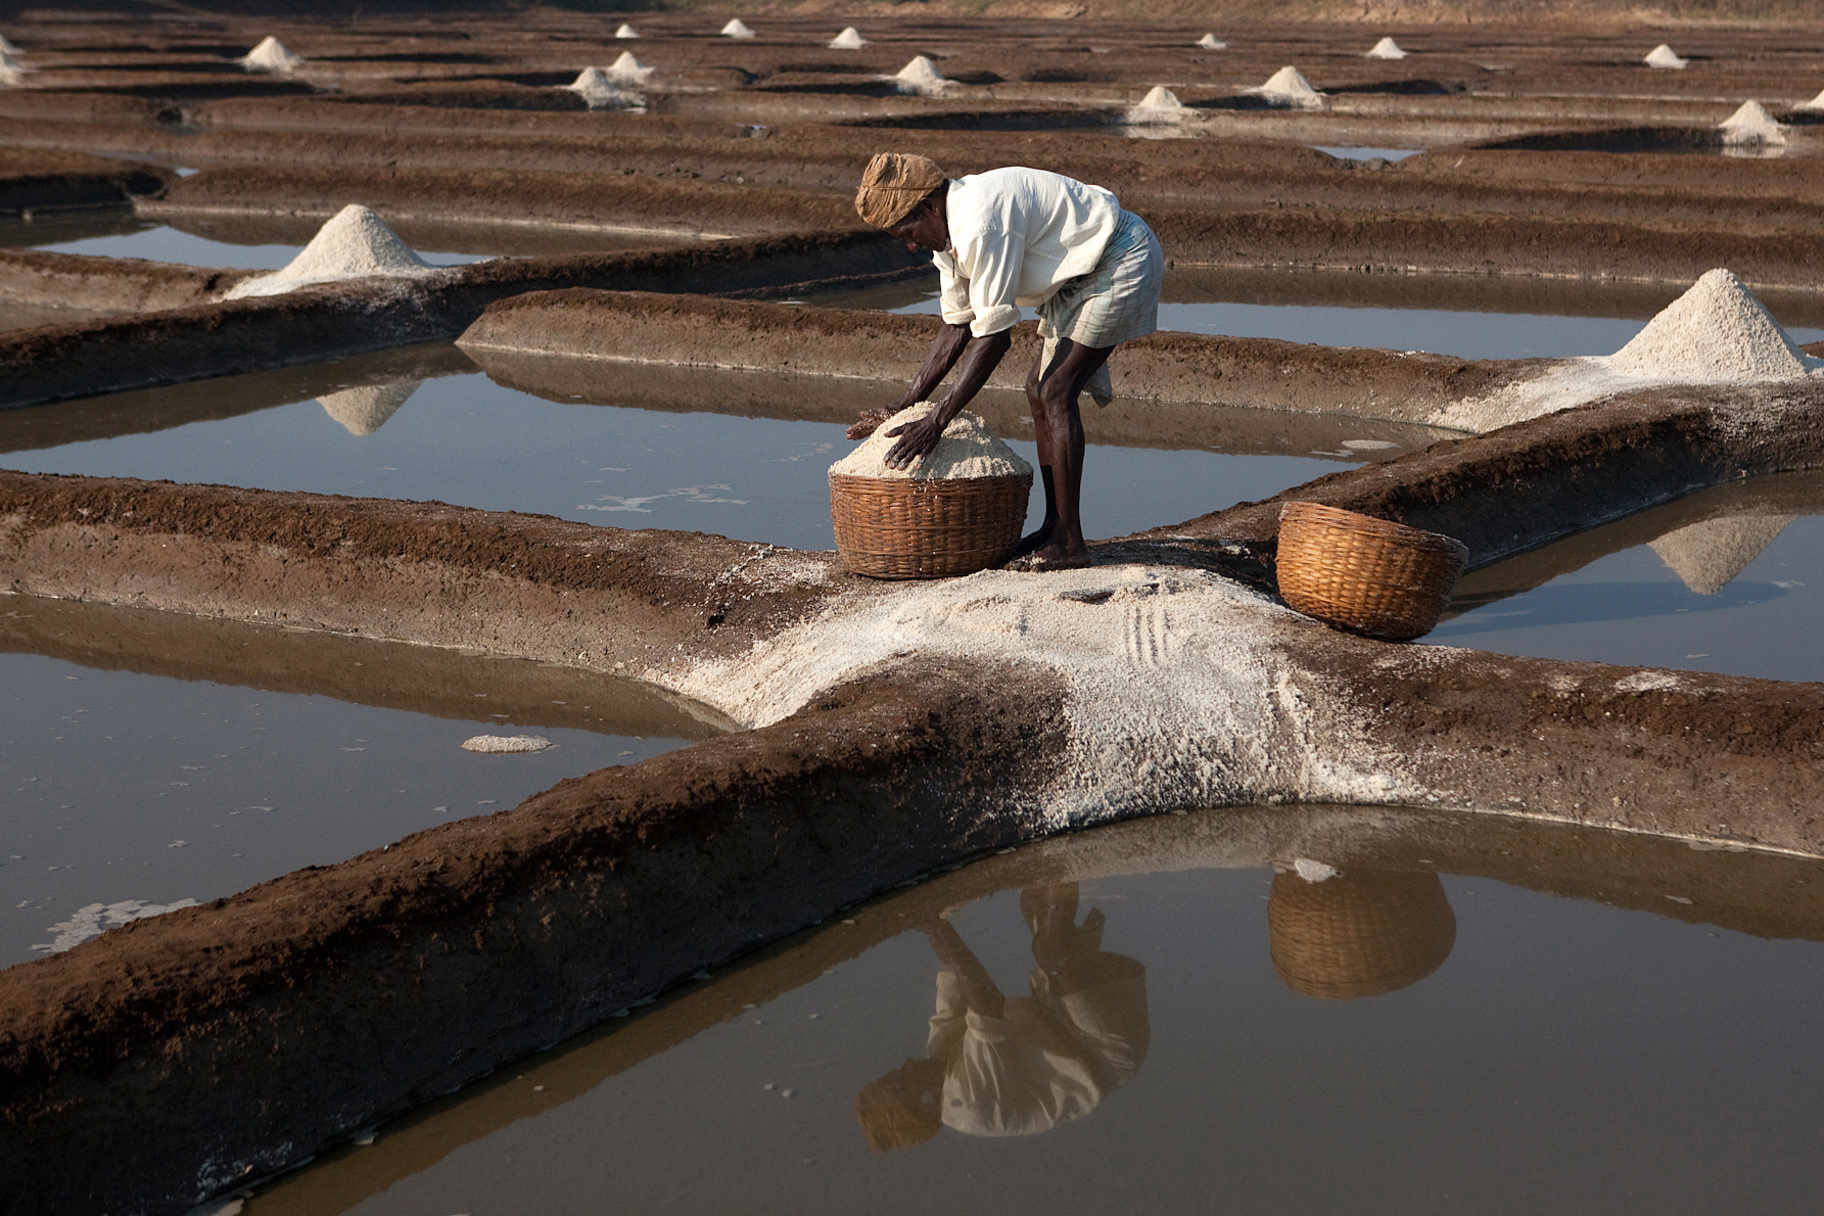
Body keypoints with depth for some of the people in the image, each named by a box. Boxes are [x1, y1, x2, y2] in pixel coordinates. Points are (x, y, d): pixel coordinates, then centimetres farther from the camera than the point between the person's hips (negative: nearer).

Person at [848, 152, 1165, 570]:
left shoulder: (981, 224, -29)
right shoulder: (949, 230, 3)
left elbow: (994, 336, -29)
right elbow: (956, 328, 11)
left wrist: (936, 421, -27)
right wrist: (901, 408, 8)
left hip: (1123, 258, -10)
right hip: (1082, 270, 10)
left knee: (1056, 391, -15)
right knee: (1039, 388, 9)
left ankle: (1070, 543, -14)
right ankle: (1053, 527, 16)